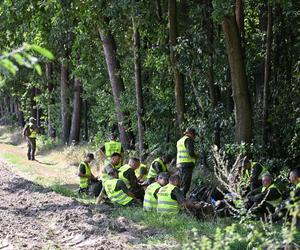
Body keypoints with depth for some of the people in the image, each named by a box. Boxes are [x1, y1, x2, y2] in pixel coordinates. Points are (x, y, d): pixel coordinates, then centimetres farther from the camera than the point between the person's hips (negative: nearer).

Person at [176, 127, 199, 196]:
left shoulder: (180, 141, 21)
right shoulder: (188, 140, -7)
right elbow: (191, 153, -18)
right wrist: (196, 156, 2)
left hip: (179, 164, 9)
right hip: (187, 164, -9)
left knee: (182, 183, 15)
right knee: (185, 185, -9)